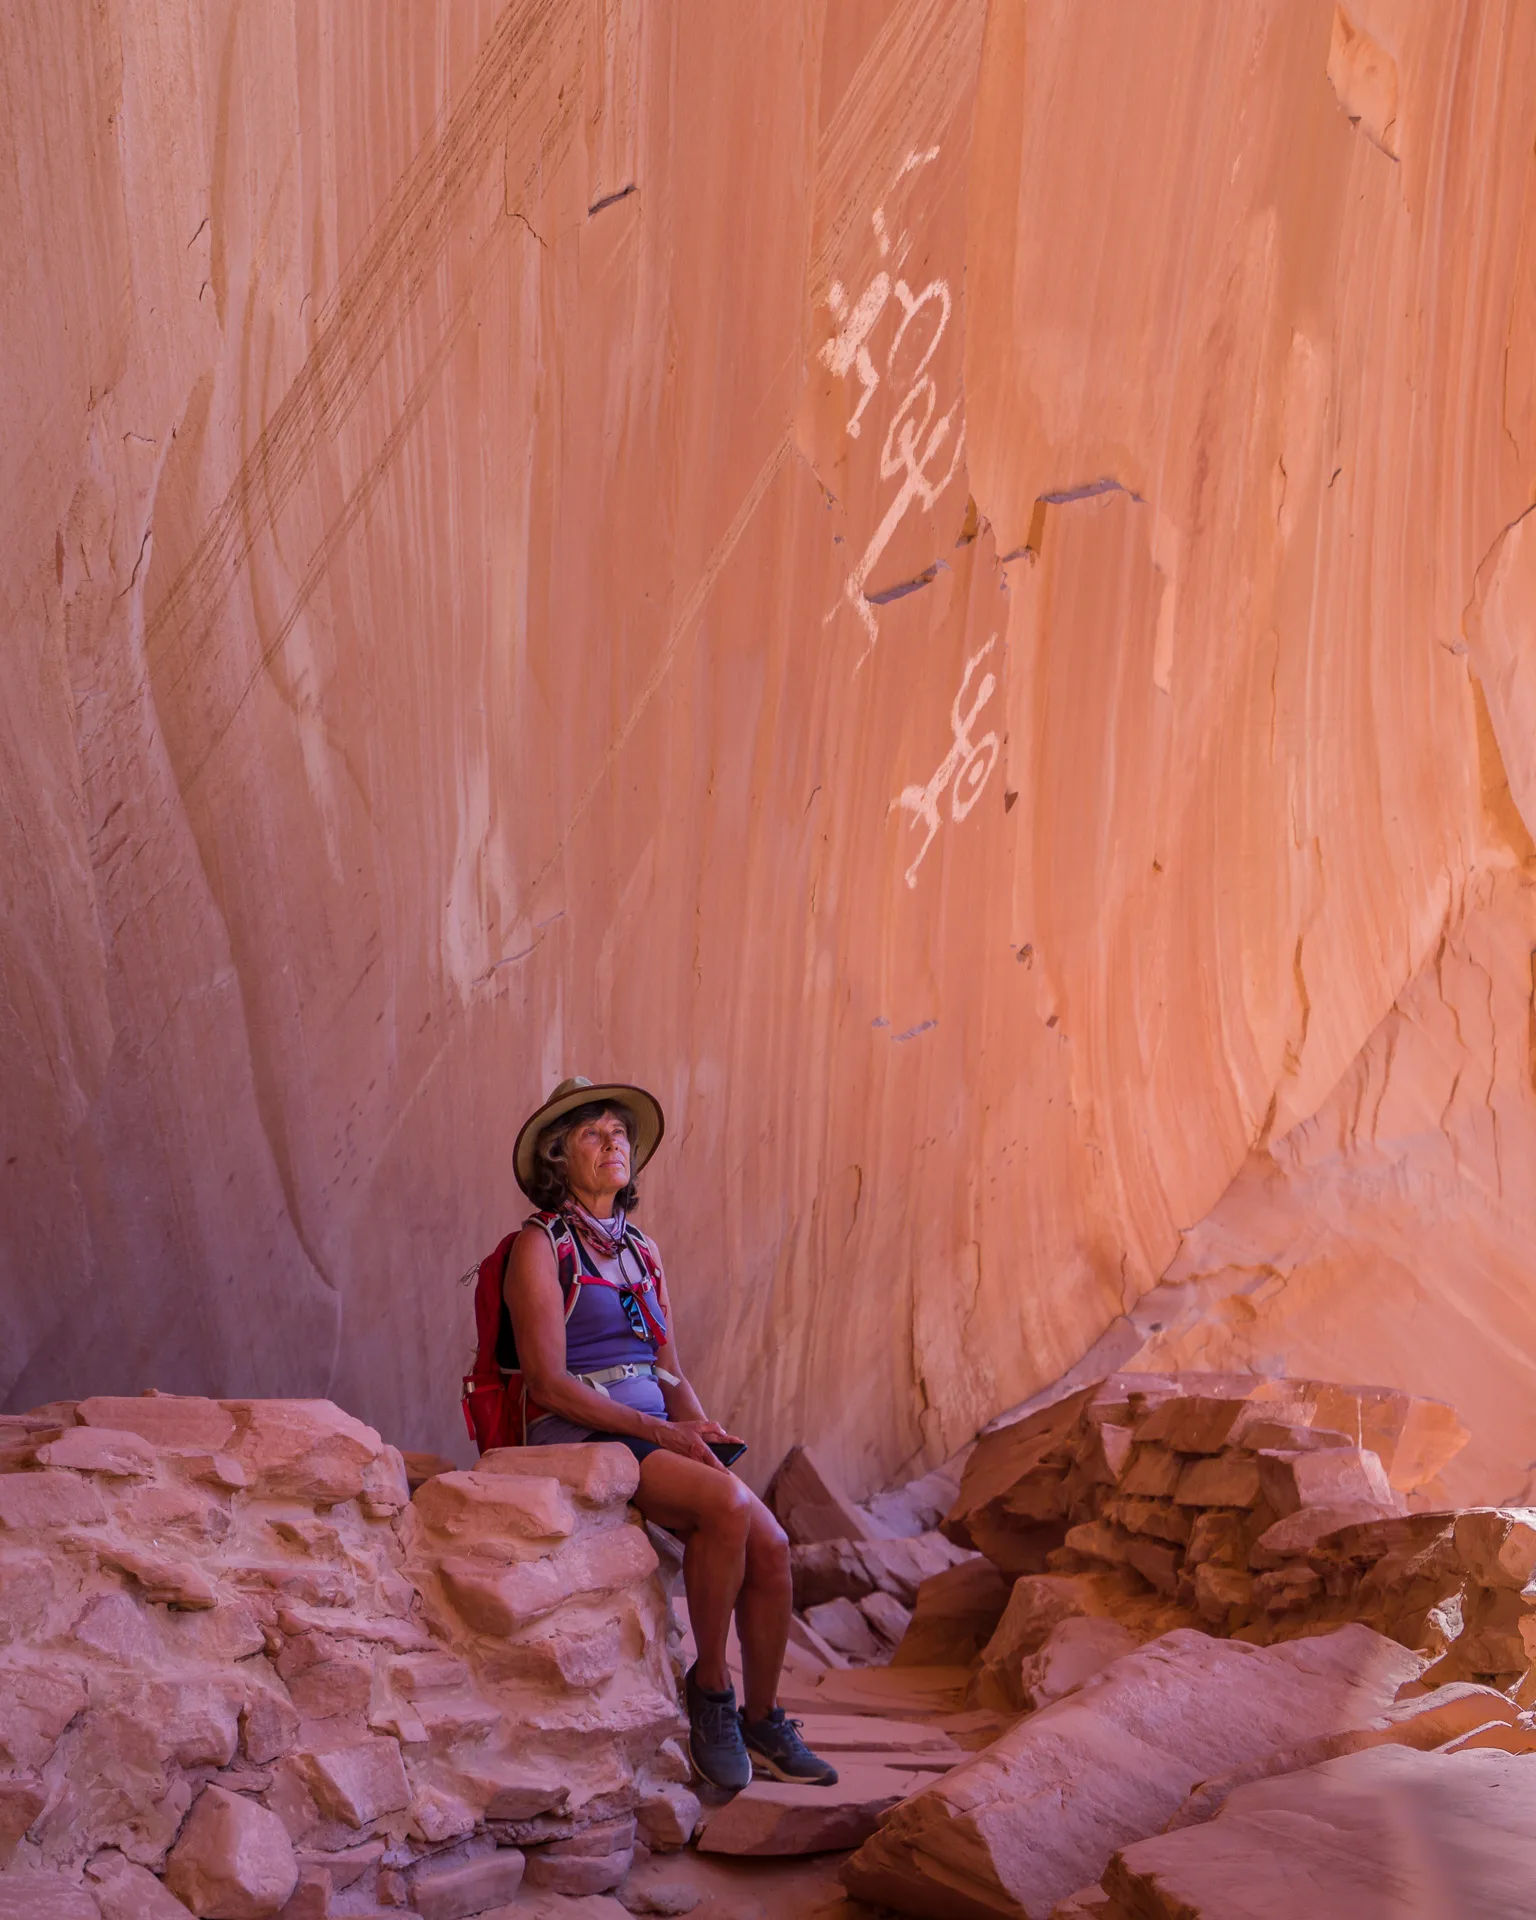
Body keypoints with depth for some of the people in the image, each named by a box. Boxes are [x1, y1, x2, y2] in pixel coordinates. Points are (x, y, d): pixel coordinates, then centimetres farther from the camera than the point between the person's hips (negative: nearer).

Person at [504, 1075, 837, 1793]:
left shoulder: (642, 1251, 16)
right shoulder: (539, 1247, -6)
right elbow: (549, 1385, -14)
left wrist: (701, 1426, -6)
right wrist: (660, 1430, -19)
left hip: (652, 1430, 7)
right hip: (578, 1440, -7)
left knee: (771, 1546, -14)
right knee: (728, 1504, -29)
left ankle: (762, 1723, 2)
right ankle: (709, 1686, -11)